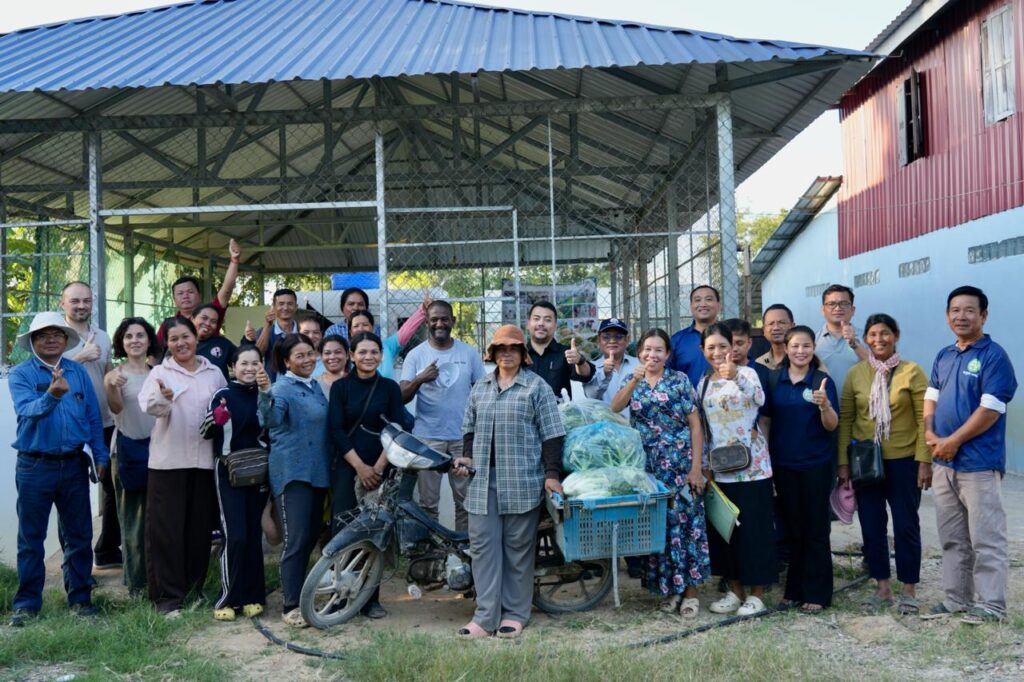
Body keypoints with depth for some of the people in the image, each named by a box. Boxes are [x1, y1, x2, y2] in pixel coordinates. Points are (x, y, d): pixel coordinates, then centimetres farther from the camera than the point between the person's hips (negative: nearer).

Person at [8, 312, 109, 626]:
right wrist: (52, 395, -40)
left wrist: (101, 456, 5)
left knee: (79, 535, 9)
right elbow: (27, 410, -22)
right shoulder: (20, 374, -4)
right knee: (31, 539, 7)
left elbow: (93, 417, 8)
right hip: (34, 466, -3)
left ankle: (80, 597, 21)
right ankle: (27, 602, 17)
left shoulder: (79, 372, 5)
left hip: (74, 464, 3)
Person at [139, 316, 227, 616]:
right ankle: (167, 596, 6)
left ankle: (194, 589, 22)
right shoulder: (159, 373, 2)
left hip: (204, 460, 3)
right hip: (168, 461, -3)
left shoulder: (214, 373, 11)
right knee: (166, 529, -2)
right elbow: (148, 406, -18)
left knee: (199, 529, 9)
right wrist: (163, 397, -39)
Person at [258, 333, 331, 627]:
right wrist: (264, 392, -48)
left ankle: (297, 590, 27)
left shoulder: (316, 386, 13)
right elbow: (271, 420, -31)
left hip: (318, 471, 8)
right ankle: (291, 606, -4)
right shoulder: (282, 388, -11)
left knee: (312, 537, 13)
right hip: (292, 472, -8)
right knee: (296, 539, -11)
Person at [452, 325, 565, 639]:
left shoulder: (537, 387, 0)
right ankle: (485, 616, 7)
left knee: (518, 548, 4)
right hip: (483, 480, 4)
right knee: (483, 545, 2)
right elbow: (470, 428, 22)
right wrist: (467, 457, 7)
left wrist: (552, 473, -8)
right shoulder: (480, 387, 16)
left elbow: (551, 434, -3)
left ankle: (515, 614, 14)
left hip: (522, 481, -4)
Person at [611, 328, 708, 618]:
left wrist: (696, 467, -9)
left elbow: (695, 425, -3)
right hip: (648, 465, 3)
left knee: (684, 520, -4)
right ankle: (669, 588, 15)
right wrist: (635, 381, -20)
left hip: (679, 464, -3)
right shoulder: (634, 381, 10)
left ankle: (690, 590, 6)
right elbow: (614, 407, -9)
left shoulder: (680, 380, 0)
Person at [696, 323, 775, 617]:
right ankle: (735, 590, 22)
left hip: (751, 466, -5)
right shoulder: (703, 383, 9)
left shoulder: (746, 373, -7)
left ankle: (757, 593, 12)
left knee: (754, 527, 0)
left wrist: (736, 377, -46)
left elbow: (759, 398, -29)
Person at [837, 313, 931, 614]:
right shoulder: (855, 373, 2)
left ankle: (909, 591, 19)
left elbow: (924, 420, -6)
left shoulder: (912, 372, -5)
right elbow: (845, 419, 3)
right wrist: (843, 463, 0)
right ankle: (883, 588, 22)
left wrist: (924, 461, -10)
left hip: (903, 461, -3)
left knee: (906, 525, 6)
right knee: (871, 525, 9)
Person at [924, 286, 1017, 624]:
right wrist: (930, 434, -5)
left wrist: (953, 441, -15)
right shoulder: (943, 357, 13)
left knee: (985, 539, -1)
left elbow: (990, 409, -16)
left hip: (978, 463, -7)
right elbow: (931, 399, 14)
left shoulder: (993, 355, -9)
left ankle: (990, 604, 7)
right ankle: (956, 598, 22)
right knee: (952, 538, 13)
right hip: (943, 463, 7)